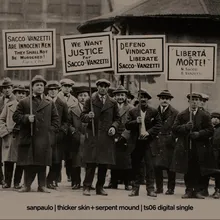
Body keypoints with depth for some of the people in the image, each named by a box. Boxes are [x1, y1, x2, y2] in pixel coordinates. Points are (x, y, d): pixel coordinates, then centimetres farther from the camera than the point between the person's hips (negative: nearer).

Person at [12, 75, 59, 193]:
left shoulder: (50, 103, 13)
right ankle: (27, 185, 7)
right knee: (28, 163, 0)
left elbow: (55, 118, 14)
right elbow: (16, 116, 5)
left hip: (44, 139, 1)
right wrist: (26, 118, -11)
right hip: (28, 137, -1)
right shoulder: (24, 102, 9)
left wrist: (52, 130, 2)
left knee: (42, 163, 1)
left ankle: (42, 185, 8)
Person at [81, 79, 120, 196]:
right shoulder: (90, 101, 7)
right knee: (91, 163, -6)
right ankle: (87, 187, -1)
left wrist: (114, 127, -1)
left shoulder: (113, 103, 12)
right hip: (92, 136, -2)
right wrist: (88, 116, -16)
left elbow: (117, 118, 18)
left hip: (106, 137, 2)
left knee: (104, 164, 2)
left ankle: (100, 187, 12)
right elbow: (82, 117, 6)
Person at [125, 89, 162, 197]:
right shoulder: (133, 111, 10)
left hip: (148, 141, -2)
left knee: (150, 165, -5)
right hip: (136, 142, 2)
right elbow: (127, 125, 5)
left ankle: (150, 188, -1)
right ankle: (135, 188, 11)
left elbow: (158, 125, 1)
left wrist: (148, 132, -12)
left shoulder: (154, 112, 5)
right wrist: (136, 122, -13)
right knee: (135, 166, 4)